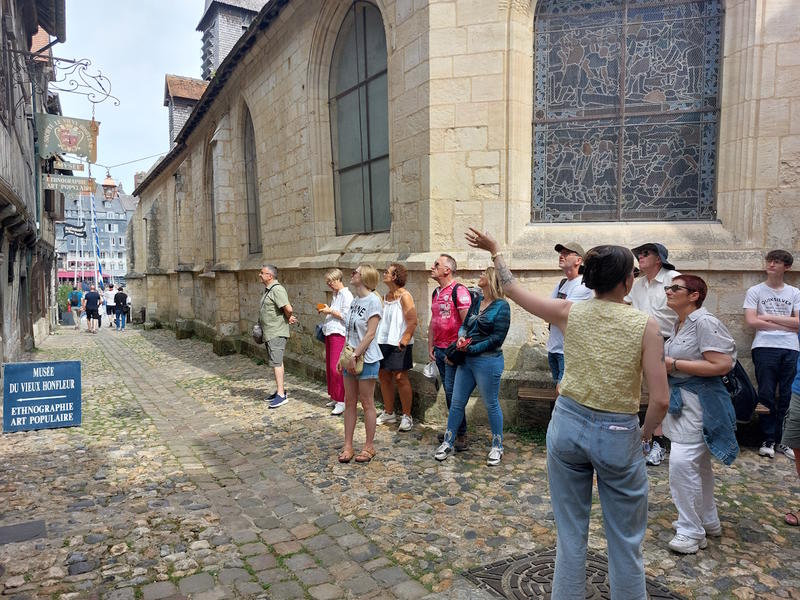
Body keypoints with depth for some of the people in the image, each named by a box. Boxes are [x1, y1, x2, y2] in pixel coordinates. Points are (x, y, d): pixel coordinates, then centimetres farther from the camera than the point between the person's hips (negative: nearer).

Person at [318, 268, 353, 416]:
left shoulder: (346, 295, -11)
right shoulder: (335, 295, 17)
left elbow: (346, 316, -17)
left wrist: (330, 311, -15)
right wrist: (325, 311, 9)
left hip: (339, 333, -10)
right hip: (330, 332, 10)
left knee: (335, 368, -12)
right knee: (329, 367, 12)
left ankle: (341, 401, -7)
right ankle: (334, 398, 23)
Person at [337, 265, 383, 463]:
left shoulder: (373, 300, -13)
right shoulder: (354, 300, 11)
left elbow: (370, 334, -17)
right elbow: (350, 333, 13)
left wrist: (355, 355, -18)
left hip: (367, 359, -8)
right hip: (351, 359, 8)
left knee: (367, 403, 3)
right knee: (350, 402, 11)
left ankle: (369, 447, 16)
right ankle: (347, 445, 20)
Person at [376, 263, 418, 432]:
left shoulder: (404, 296, -11)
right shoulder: (386, 296, 13)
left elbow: (412, 321, -17)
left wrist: (404, 340, -21)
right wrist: (377, 337, 16)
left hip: (398, 344, -8)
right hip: (383, 342, 8)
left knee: (400, 378, -4)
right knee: (383, 376, 11)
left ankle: (407, 417, 7)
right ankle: (388, 413, 25)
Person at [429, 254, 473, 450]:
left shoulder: (459, 291, -13)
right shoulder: (436, 292, 13)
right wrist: (430, 346, 14)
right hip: (439, 350, 8)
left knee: (452, 392, -6)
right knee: (448, 392, 13)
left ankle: (461, 435, 6)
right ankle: (453, 430, 24)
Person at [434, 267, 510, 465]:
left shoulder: (501, 306, -11)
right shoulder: (476, 301, 10)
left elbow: (497, 338, -15)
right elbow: (465, 324, 14)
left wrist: (472, 348, -15)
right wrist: (462, 336, -9)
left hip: (488, 362, -7)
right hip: (466, 360, 7)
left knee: (491, 404, 7)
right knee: (456, 402, 11)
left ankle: (497, 447, 24)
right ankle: (448, 443, 23)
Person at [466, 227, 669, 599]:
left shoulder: (570, 313, -5)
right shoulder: (645, 325, -11)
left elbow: (514, 291, 8)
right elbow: (660, 400, -13)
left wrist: (494, 250, 20)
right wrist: (646, 433, 6)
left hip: (569, 425, 3)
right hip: (618, 435, -2)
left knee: (570, 533, 16)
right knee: (625, 540, 15)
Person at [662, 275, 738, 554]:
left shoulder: (704, 322, -18)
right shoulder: (680, 324, 10)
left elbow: (722, 365, -25)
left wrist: (674, 364, -21)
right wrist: (661, 361, 7)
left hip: (699, 403, -10)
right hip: (681, 401, 10)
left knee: (682, 462, -12)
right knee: (698, 463, 19)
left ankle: (691, 531, 2)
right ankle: (708, 521, 34)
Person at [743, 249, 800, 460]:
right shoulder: (755, 291, 7)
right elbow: (751, 321, -4)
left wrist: (768, 317, -3)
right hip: (765, 348, -2)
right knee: (766, 395, -2)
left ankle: (783, 440, 14)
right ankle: (768, 440, 8)